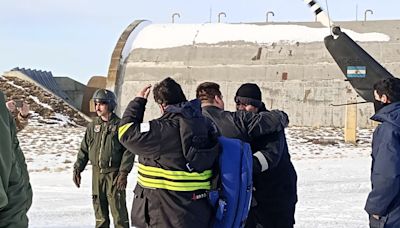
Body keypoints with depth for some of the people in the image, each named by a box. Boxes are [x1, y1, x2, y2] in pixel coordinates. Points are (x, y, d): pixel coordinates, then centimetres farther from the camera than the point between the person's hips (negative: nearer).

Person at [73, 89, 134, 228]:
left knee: (118, 209, -6)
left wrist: (124, 172, -16)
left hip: (114, 174, -5)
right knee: (99, 208, 12)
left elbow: (129, 150, -8)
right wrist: (77, 168, 6)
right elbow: (84, 149, 14)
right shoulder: (93, 126, 9)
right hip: (97, 173, 5)